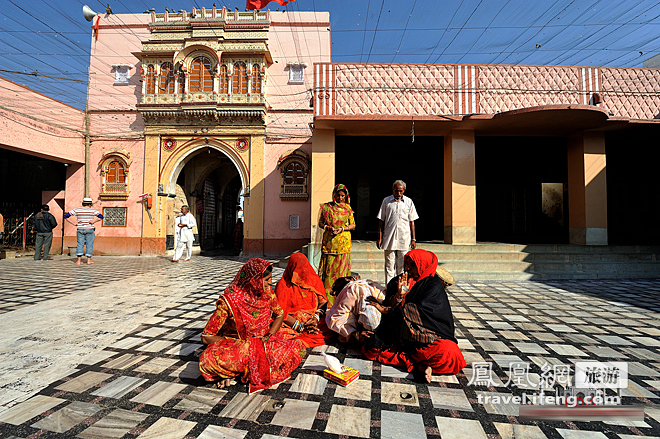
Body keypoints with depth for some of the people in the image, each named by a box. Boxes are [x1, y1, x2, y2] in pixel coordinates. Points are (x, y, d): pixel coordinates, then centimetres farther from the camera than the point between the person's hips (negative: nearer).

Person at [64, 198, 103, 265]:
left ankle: (78, 261, 3)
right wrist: (93, 221, -14)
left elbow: (66, 216, 2)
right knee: (89, 244, 4)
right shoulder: (93, 210, -2)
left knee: (80, 244, 7)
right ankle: (89, 261, 6)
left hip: (80, 229, 2)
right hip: (90, 229, -2)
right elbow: (101, 217, -13)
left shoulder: (77, 210, 4)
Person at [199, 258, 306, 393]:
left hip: (263, 343, 5)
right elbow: (206, 337, -16)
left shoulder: (267, 291, -7)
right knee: (208, 360, -35)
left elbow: (279, 315, 10)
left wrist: (269, 337, -7)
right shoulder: (230, 300, -20)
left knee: (298, 349, -21)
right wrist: (241, 345, -20)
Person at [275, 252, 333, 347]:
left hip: (314, 321, 4)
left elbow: (323, 302, 7)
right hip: (291, 324, -3)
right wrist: (299, 326, -15)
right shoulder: (283, 285, -3)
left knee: (331, 328, -24)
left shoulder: (314, 280, 8)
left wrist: (317, 317, -12)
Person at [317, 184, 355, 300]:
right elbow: (320, 223, 9)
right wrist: (328, 228, -10)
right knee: (328, 268, -2)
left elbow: (353, 225, 9)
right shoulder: (326, 207, 5)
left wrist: (342, 228, -9)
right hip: (329, 241, 0)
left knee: (342, 267, 0)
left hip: (343, 241, 0)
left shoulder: (348, 208, 6)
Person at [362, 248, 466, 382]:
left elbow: (420, 311, -19)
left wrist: (387, 310, -17)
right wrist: (399, 295, -23)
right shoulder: (397, 282, 5)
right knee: (370, 347, -16)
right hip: (399, 335, 5)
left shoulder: (434, 285, -8)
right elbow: (387, 308, -3)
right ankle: (417, 365, -22)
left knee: (449, 353, -32)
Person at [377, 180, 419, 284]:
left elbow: (411, 221, 10)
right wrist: (379, 237, 1)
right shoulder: (386, 201, 6)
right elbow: (381, 220, 7)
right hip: (389, 239, 0)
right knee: (389, 266, 3)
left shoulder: (408, 202, 8)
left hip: (404, 240, 1)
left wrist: (413, 239, 6)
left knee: (402, 267, 5)